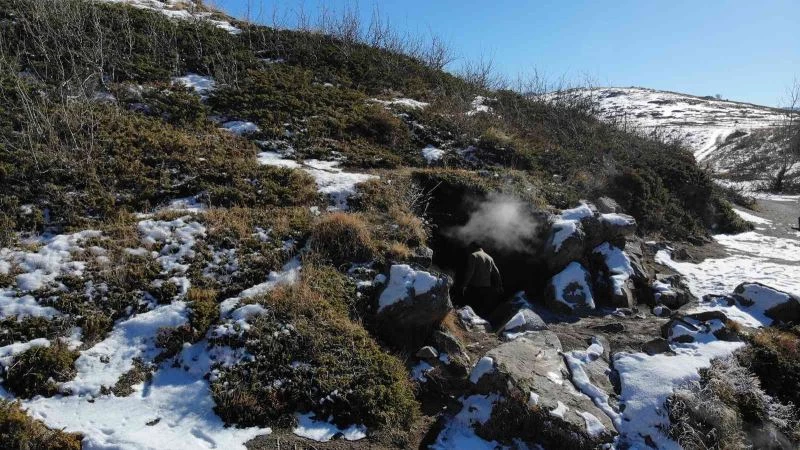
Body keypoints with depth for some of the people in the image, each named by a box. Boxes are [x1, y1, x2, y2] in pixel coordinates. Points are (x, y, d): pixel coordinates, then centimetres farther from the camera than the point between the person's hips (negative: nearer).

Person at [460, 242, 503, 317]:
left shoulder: (473, 256, -4)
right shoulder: (489, 257, 16)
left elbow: (469, 272, -14)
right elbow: (496, 273, 16)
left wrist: (464, 285, -14)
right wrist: (499, 286, 22)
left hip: (475, 287, -6)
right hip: (487, 287, 6)